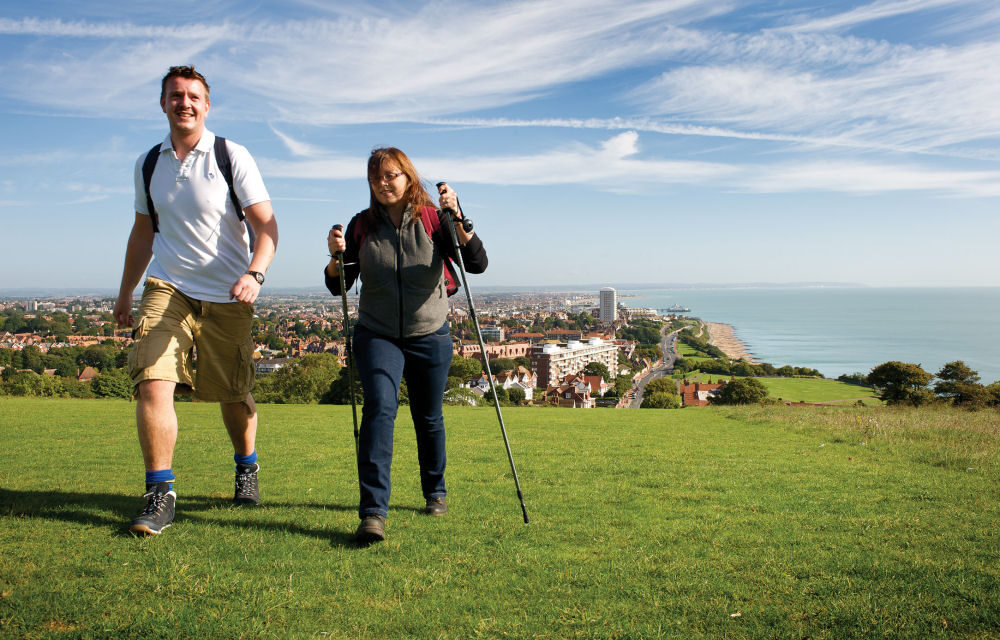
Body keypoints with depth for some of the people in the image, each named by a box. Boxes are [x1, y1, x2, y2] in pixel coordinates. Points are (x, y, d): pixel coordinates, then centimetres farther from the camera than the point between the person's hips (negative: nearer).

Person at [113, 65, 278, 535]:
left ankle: (246, 468, 34)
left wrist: (253, 274, -27)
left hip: (226, 295, -2)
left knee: (233, 395, 7)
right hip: (167, 288, 2)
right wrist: (124, 295, 24)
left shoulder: (232, 157, -3)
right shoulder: (148, 164, 9)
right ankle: (160, 495, -6)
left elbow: (267, 227, -9)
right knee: (152, 383, -16)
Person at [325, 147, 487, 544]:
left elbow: (477, 264, -15)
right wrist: (336, 257, -19)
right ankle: (372, 512, -25)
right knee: (379, 406, -21)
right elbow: (338, 287, 1)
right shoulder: (362, 225, 0)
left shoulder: (432, 219, -4)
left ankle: (435, 492, 37)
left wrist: (457, 219, -27)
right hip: (377, 335, 0)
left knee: (428, 418, 12)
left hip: (430, 336, 0)